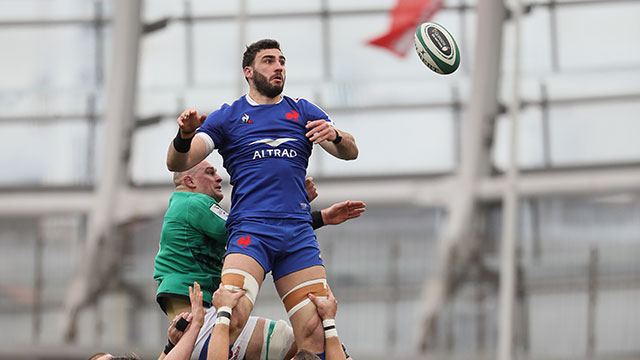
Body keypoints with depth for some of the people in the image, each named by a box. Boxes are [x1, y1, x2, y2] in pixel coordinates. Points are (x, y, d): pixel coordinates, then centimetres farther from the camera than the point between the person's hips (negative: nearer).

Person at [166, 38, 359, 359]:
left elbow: (350, 152, 9)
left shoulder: (303, 112, 18)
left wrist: (336, 137, -14)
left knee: (316, 334, -9)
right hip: (249, 229, -3)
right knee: (232, 317, -28)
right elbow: (177, 164, 5)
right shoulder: (228, 117, 11)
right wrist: (185, 135, -18)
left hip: (299, 233, 3)